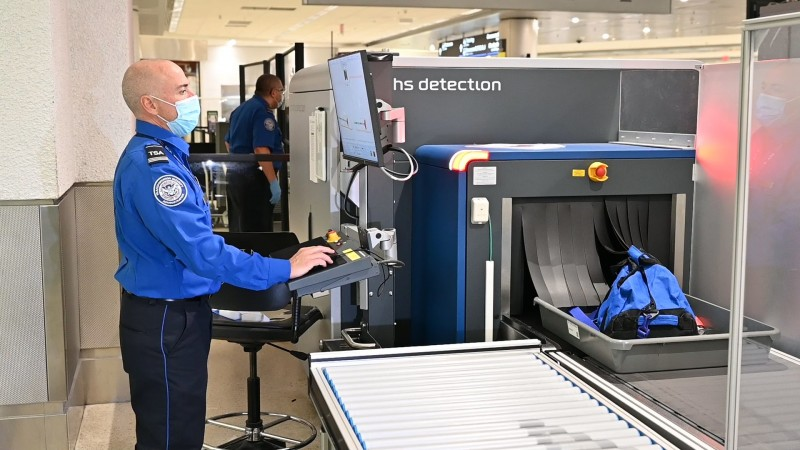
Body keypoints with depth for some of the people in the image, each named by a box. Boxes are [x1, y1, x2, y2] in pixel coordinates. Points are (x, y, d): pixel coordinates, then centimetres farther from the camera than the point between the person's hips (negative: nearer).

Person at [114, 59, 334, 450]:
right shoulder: (152, 164, -24)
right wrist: (284, 270, -24)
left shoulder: (157, 153, 10)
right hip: (165, 321, -10)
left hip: (176, 311, 10)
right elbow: (201, 251, -29)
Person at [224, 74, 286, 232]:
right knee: (257, 231, -6)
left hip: (234, 173, 10)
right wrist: (273, 182, -24)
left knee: (237, 229, 14)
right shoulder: (263, 112, -15)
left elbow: (228, 142, 26)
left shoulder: (240, 109, 15)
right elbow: (261, 150, -26)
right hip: (254, 176, -10)